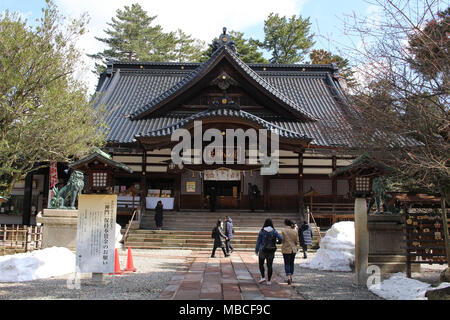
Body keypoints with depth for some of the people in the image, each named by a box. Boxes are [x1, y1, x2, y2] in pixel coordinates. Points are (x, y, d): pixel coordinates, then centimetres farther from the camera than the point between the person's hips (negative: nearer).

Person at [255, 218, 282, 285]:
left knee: (261, 264, 17)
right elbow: (280, 239, -10)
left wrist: (256, 250, 6)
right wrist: (277, 242, 12)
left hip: (263, 250, -2)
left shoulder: (261, 231, -6)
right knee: (269, 266, 9)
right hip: (271, 251, 2)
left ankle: (263, 277, 3)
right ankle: (269, 281, 7)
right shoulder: (274, 231, -1)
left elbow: (258, 241, -4)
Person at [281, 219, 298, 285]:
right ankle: (291, 277, 24)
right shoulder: (295, 231, -1)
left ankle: (288, 278, -13)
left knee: (287, 264, 2)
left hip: (286, 249, -3)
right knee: (292, 263, 17)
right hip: (293, 249, 3)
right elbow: (296, 241, 2)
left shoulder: (283, 230, -10)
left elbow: (283, 240, -9)